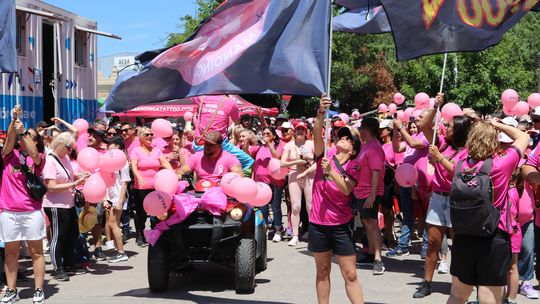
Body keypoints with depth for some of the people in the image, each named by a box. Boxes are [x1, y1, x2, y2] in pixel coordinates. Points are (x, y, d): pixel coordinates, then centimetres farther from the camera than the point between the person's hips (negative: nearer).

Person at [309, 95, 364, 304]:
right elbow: (317, 134, -18)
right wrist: (321, 113, -33)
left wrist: (330, 171, -33)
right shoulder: (325, 157, -1)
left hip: (341, 225, -1)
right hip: (318, 224, 1)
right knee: (322, 271, 13)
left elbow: (346, 189, -21)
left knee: (350, 275, 0)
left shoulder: (352, 168, -3)